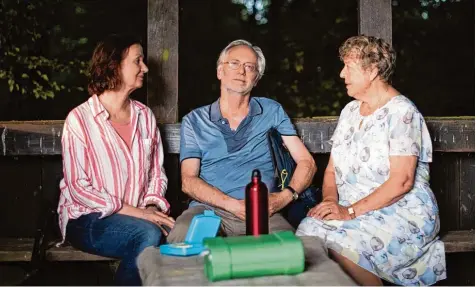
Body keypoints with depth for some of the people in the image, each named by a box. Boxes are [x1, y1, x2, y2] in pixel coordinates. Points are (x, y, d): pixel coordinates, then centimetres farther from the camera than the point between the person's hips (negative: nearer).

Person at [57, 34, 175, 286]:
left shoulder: (145, 116, 8)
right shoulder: (80, 119, -9)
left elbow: (157, 173, 10)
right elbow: (79, 188, -13)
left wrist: (152, 206, -10)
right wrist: (135, 212, -18)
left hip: (137, 217, 4)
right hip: (87, 220, -4)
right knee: (148, 235, -31)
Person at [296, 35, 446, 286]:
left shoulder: (401, 112, -10)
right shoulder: (350, 111, 14)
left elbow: (401, 181, -18)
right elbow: (332, 169, 13)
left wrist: (350, 211, -21)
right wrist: (330, 200, -7)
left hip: (402, 213, -6)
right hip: (351, 212, 6)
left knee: (341, 246, -32)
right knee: (307, 231, -23)